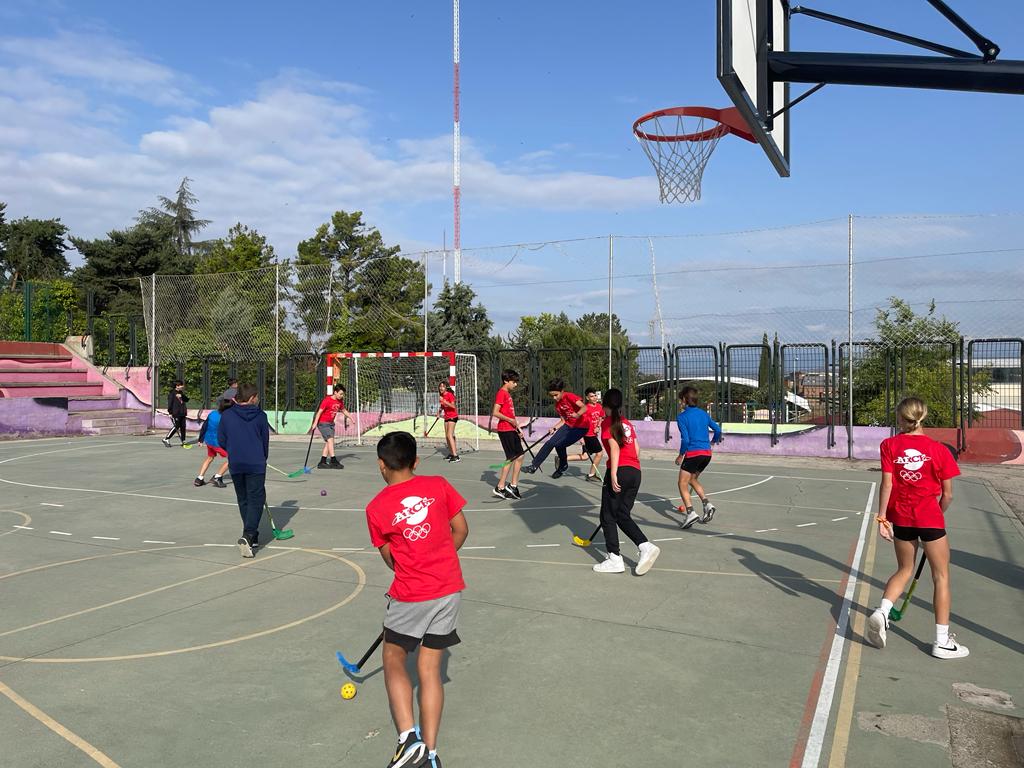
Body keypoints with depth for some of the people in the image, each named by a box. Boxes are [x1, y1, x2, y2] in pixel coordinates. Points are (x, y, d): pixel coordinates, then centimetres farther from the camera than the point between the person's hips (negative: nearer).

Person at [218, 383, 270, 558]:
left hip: (235, 465, 3)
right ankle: (248, 536, -16)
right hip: (256, 464, -3)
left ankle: (252, 536, 23)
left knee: (243, 500, 15)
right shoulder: (260, 416, -3)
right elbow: (266, 441, 5)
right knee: (256, 499, 0)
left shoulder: (226, 415, 1)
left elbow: (221, 441, 6)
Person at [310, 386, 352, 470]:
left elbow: (344, 410, 21)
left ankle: (322, 462, 10)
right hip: (323, 423, -8)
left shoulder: (340, 401, 3)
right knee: (330, 439, -16)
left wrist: (351, 418, 21)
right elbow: (319, 412, -18)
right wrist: (315, 423, -22)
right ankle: (333, 461, -17)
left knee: (328, 442, 5)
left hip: (331, 423, 8)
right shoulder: (327, 400, -19)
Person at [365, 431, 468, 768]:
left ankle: (408, 737, 0)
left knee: (393, 660, 16)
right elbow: (461, 529, 4)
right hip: (450, 589, 3)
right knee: (429, 668, 11)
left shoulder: (376, 507, -6)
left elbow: (389, 556, 4)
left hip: (409, 596, -3)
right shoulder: (439, 485, -3)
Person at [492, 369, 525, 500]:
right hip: (505, 430, -10)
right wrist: (510, 420, -17)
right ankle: (500, 488, 0)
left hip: (512, 430, 10)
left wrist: (518, 428, 17)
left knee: (519, 456, 10)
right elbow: (495, 413, -19)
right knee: (511, 458, -7)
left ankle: (513, 486, 16)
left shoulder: (508, 394, 17)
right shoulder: (501, 393, -12)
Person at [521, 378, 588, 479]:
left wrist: (577, 415, -49)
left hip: (580, 427, -8)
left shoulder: (569, 396, -19)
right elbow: (563, 420, 10)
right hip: (568, 425, 8)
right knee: (550, 443, 4)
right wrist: (554, 428, -7)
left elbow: (584, 407, -30)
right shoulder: (557, 405, 5)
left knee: (559, 444, -17)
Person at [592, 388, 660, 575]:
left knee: (608, 516, 6)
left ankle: (614, 559, 7)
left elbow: (615, 448, -13)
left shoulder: (607, 422, -2)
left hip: (620, 470, -7)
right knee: (623, 515, 16)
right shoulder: (627, 423, 17)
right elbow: (636, 450, 16)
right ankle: (646, 547, 0)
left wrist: (613, 474, -18)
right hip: (635, 472, 7)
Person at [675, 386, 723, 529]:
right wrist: (714, 441, 32)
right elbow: (717, 429, 12)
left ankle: (690, 513, -13)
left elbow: (685, 440, -15)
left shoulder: (682, 417, -8)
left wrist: (680, 455, -2)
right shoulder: (703, 413, 9)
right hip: (707, 453, 7)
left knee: (683, 484, 2)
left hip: (692, 453, -7)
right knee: (692, 480, 25)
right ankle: (707, 504, 10)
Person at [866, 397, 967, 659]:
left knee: (904, 570, 21)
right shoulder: (939, 450, -4)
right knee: (941, 577, 10)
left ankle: (881, 612, 0)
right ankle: (942, 641, 13)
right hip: (930, 518, -2)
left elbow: (886, 484, -8)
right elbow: (947, 495, -1)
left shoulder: (889, 445, -3)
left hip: (900, 517, 2)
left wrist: (882, 517, -4)